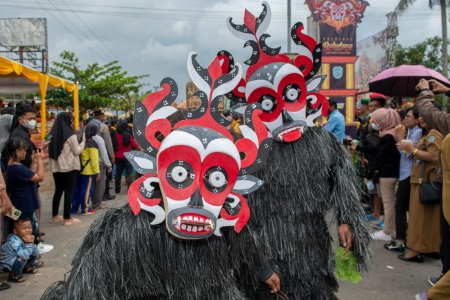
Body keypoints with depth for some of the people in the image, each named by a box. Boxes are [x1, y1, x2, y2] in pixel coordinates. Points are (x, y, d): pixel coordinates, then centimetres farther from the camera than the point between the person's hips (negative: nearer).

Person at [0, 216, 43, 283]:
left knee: (35, 255, -3)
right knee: (23, 258, -32)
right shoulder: (14, 242, -34)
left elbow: (36, 254, -6)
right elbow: (24, 256, -43)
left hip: (16, 259, 8)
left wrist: (32, 244, -22)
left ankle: (26, 267, 18)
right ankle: (14, 276, -10)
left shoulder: (27, 238, -10)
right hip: (6, 264, -8)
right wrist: (29, 243, -36)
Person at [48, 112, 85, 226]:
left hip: (56, 166, 6)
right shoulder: (71, 134, -14)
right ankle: (67, 218, 4)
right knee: (69, 191, 0)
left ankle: (54, 216, 24)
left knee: (58, 190, 16)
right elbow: (77, 151, -9)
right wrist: (83, 142, 4)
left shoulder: (53, 133, 4)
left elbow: (51, 150, 14)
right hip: (70, 166, -6)